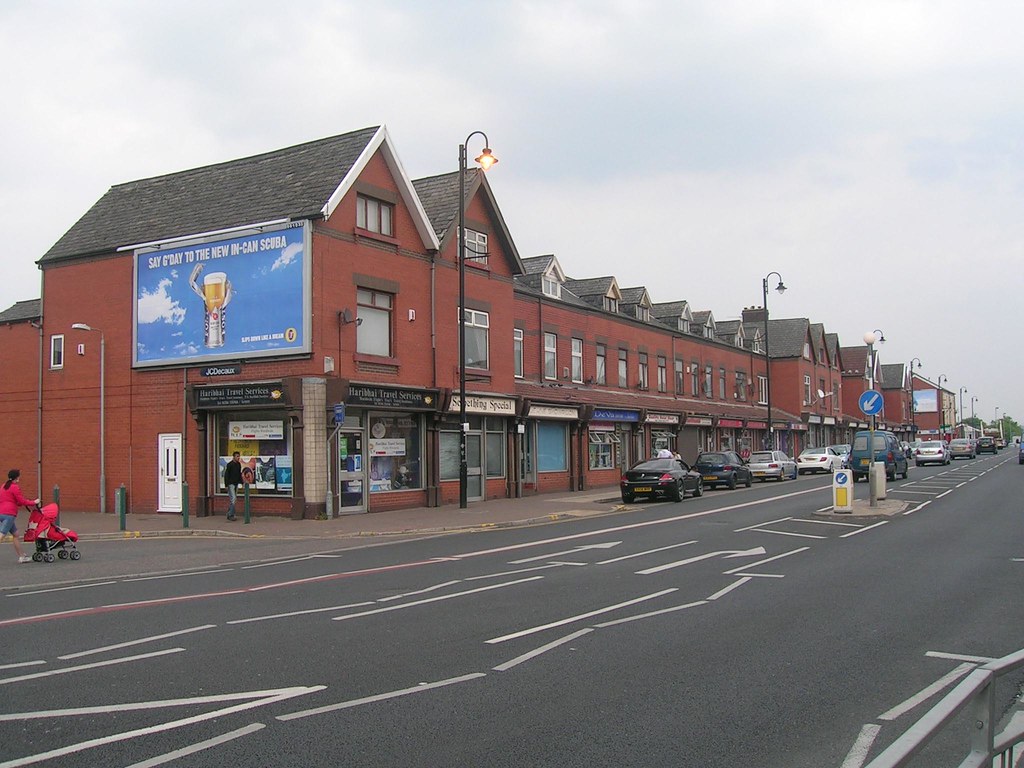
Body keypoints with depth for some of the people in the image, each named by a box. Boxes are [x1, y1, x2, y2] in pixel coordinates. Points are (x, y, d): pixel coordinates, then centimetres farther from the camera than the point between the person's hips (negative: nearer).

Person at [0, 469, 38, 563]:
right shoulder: (15, 487, -7)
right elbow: (22, 501, -6)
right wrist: (34, 503, 6)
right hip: (9, 514, -9)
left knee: (15, 534, 16)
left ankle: (21, 556, 21)